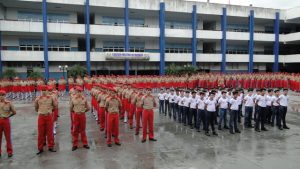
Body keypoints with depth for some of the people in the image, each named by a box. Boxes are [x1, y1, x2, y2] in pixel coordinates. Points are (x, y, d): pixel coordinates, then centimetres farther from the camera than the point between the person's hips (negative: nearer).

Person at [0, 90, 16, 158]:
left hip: (6, 121, -2)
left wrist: (7, 116, 5)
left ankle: (9, 151, 15)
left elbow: (14, 112, 4)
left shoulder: (9, 103, -4)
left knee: (8, 137, 6)